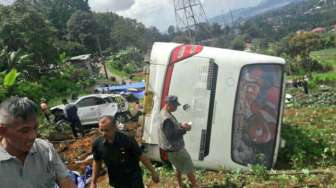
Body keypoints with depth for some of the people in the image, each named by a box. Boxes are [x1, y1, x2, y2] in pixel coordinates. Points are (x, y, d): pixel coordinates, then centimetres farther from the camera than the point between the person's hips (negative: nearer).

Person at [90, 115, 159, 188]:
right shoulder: (97, 144, -13)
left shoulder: (127, 140, -23)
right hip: (116, 182, 3)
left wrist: (153, 172, -5)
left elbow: (141, 156, -12)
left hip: (134, 179, -3)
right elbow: (97, 162, 3)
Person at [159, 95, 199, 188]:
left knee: (179, 167, 26)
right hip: (174, 148, -10)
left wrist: (181, 125, 2)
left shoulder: (164, 113, 5)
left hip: (174, 147, 10)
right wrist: (184, 129, -21)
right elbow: (171, 135, -29)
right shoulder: (167, 118, -30)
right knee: (189, 167, 6)